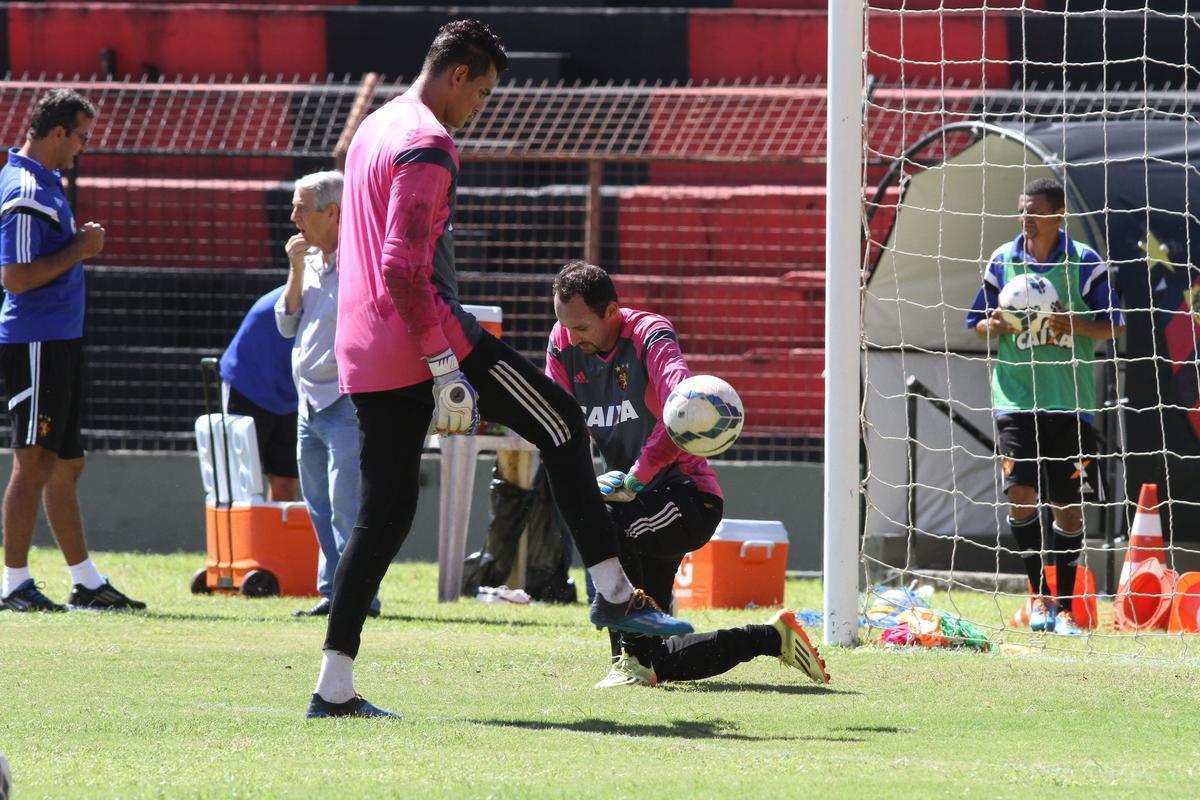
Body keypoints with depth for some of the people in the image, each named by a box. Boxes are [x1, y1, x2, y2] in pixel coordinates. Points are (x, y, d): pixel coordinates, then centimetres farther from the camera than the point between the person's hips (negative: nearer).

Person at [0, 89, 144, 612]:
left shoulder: (44, 182, 16)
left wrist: (80, 243, 12)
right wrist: (78, 250, -16)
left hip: (59, 341, 10)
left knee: (66, 465, 14)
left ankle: (87, 582, 20)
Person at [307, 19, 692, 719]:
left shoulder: (373, 131, 19)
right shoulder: (427, 146, -12)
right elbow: (404, 267, -21)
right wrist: (444, 365, -21)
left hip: (364, 358, 9)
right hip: (426, 339, -9)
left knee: (385, 512, 8)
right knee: (563, 423, 5)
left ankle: (334, 686, 0)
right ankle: (613, 593, 5)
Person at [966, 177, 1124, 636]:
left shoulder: (1083, 262, 0)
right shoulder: (1003, 261, 6)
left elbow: (1115, 325, 1)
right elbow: (979, 327, 14)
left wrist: (1070, 323, -17)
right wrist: (995, 325, -9)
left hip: (1070, 402, -1)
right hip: (1015, 398, 1)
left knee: (1068, 505, 2)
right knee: (1020, 493, -13)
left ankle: (1063, 606, 12)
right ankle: (1039, 594, 3)